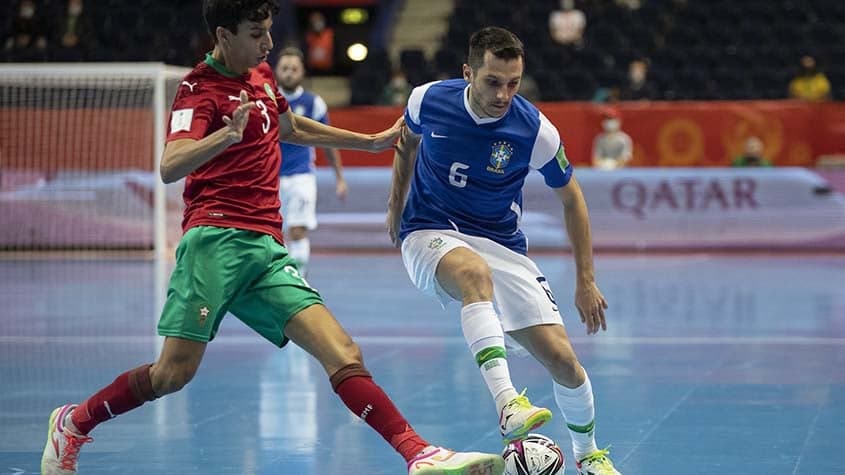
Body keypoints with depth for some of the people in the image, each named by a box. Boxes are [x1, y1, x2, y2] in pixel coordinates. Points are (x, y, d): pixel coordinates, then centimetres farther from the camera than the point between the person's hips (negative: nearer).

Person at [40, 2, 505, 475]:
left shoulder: (261, 75, 19)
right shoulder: (200, 88, -5)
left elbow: (291, 128, 40)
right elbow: (170, 168, -21)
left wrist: (371, 142, 44)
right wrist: (226, 134, -39)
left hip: (266, 248, 7)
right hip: (216, 236, -6)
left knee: (342, 352, -8)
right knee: (175, 372, -12)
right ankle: (73, 423, 12)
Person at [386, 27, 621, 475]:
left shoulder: (535, 131, -16)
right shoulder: (427, 100, -12)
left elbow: (571, 199, 0)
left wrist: (586, 281, 0)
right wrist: (396, 205, 18)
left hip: (502, 245, 1)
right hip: (430, 233, -1)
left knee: (561, 358, -9)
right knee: (475, 273, -40)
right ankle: (507, 404, -52)